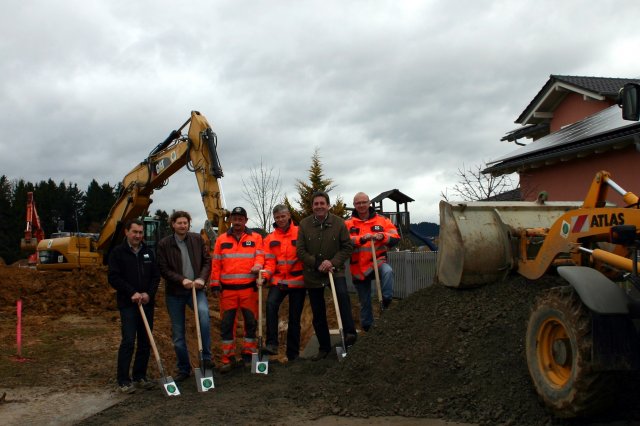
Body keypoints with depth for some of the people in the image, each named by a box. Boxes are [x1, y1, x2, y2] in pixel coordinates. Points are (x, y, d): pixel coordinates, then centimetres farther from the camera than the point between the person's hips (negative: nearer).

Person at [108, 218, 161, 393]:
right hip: (128, 304, -5)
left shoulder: (148, 252, 12)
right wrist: (132, 293, -15)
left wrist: (149, 294, -5)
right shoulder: (118, 252, -2)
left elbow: (156, 276, 11)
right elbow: (114, 278, -8)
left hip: (147, 303, 5)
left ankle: (140, 377, 16)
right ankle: (123, 381, -3)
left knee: (145, 342, 6)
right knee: (128, 341, -10)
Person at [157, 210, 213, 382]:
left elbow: (207, 261, 5)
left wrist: (201, 279, -11)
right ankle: (183, 369, 23)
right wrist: (181, 280, -17)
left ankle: (206, 357, -20)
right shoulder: (164, 244, -2)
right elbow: (163, 269, -5)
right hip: (174, 292, 0)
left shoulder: (197, 239, 4)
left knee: (204, 312, -31)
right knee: (178, 334, 6)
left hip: (196, 289, 0)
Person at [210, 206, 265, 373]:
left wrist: (258, 265, -22)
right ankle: (228, 358, 11)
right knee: (226, 323, 3)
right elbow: (216, 263, 9)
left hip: (249, 287, -1)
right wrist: (215, 284, 3)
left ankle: (248, 354, 19)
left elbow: (260, 256, 0)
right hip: (227, 289, 1)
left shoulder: (255, 237, 7)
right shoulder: (221, 239, 10)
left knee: (251, 321, 5)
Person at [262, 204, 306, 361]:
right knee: (271, 304, -28)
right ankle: (272, 344, -25)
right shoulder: (270, 238, 5)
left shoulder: (300, 233, -2)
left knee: (295, 318, 7)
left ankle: (293, 354, 19)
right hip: (278, 280, 1)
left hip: (297, 281, -1)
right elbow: (270, 261, 2)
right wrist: (266, 274, -17)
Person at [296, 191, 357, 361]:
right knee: (318, 314, 10)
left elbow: (347, 247, -3)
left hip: (334, 270, -2)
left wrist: (332, 262, -17)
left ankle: (349, 332, -25)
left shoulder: (338, 223, -5)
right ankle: (324, 347, 25)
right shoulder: (304, 224, -3)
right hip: (312, 274, 2)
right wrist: (317, 264, -15)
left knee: (342, 294, -33)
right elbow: (300, 251, -3)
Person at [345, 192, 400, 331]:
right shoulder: (348, 224, 0)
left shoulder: (382, 220, 2)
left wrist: (382, 236, -28)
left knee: (388, 271, -37)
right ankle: (367, 328, 27)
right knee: (364, 302, 11)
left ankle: (386, 301, -26)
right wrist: (361, 239, -33)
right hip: (358, 268, 1)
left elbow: (395, 238, -8)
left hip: (377, 262, -1)